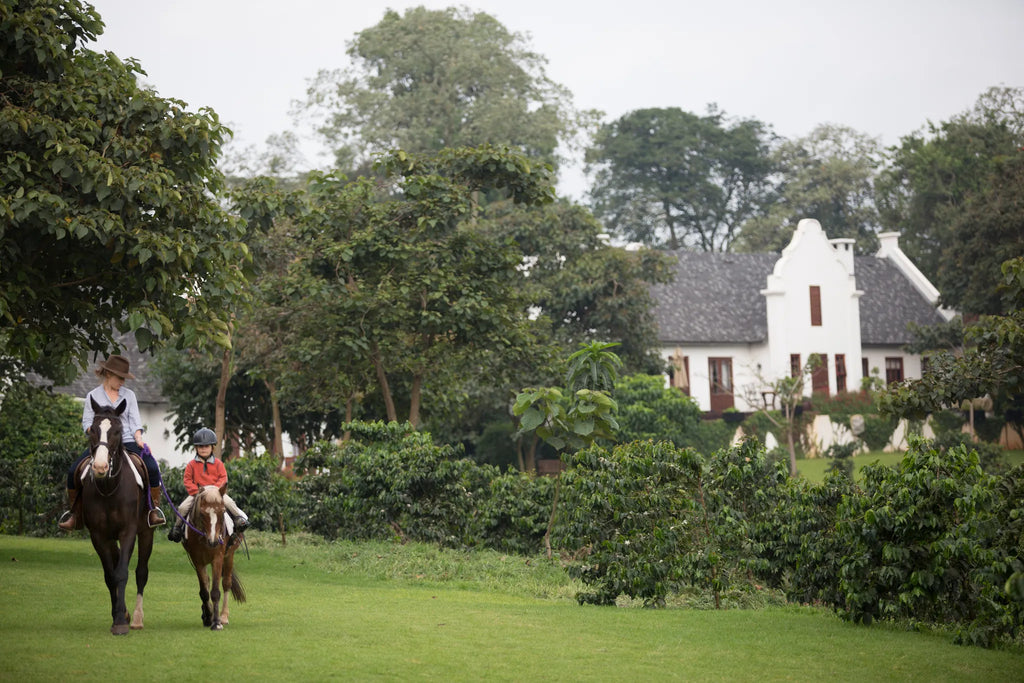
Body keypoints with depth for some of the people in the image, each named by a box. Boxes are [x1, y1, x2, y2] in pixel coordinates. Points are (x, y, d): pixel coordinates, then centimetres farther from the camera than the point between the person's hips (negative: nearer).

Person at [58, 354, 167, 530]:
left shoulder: (129, 395, 12)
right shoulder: (93, 396, 8)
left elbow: (135, 421, 8)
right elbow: (87, 422, 5)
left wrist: (139, 439, -8)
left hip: (127, 442, 1)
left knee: (152, 468, -22)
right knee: (73, 471, -17)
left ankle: (154, 509, -7)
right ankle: (73, 512, 1)